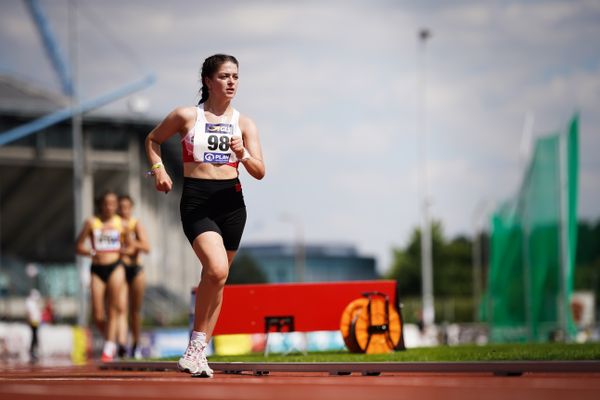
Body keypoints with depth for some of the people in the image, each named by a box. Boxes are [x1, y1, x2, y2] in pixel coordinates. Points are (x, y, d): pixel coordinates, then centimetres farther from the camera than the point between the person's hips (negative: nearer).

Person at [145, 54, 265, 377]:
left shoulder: (244, 123, 8)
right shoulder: (186, 116, 1)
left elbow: (259, 172, 4)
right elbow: (152, 140, 17)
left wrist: (242, 154, -16)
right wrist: (158, 168, 0)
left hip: (231, 201, 4)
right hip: (196, 201, -4)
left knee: (216, 278, 8)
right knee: (216, 270, -24)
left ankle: (199, 352, 18)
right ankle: (196, 344, -12)